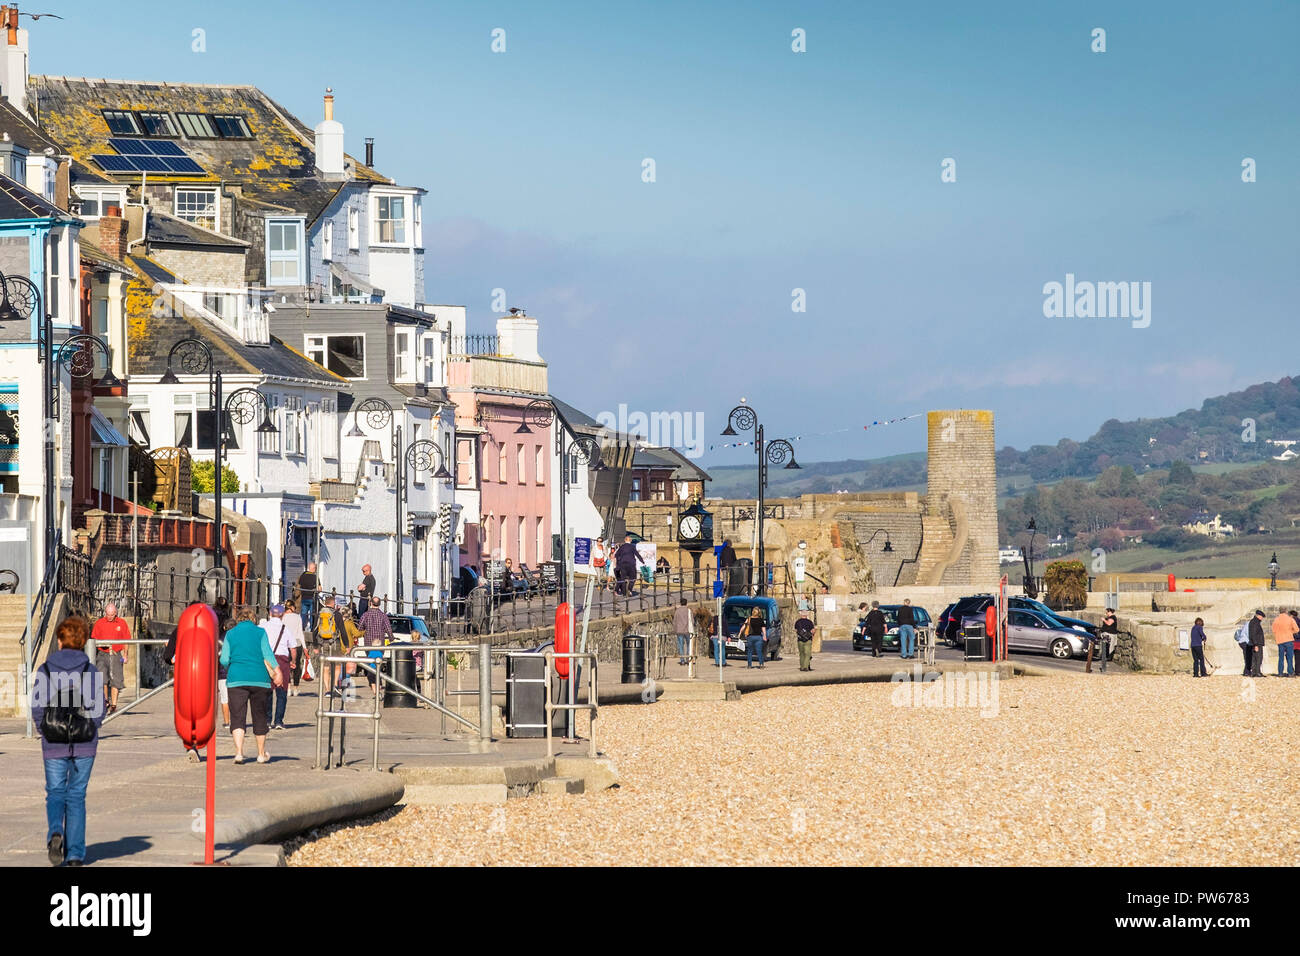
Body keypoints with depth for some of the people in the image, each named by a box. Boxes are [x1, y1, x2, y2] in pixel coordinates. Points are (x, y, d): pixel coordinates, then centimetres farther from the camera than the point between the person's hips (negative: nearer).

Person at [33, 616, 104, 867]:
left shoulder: (46, 670, -2)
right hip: (84, 745, 0)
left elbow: (37, 707, -4)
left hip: (53, 745, 0)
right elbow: (98, 710, -5)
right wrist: (89, 729, 10)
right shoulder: (92, 672, -3)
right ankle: (75, 853, 8)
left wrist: (45, 731, 9)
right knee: (77, 796, 9)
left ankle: (55, 832, -19)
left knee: (55, 793, 10)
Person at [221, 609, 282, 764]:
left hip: (237, 680, 0)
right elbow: (268, 655, -5)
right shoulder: (260, 632, 6)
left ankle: (239, 751, -18)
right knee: (260, 716, 12)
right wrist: (276, 673, -3)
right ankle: (261, 754, 23)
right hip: (259, 679, 0)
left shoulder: (230, 634, 8)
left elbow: (224, 660, 3)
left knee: (237, 717, -1)